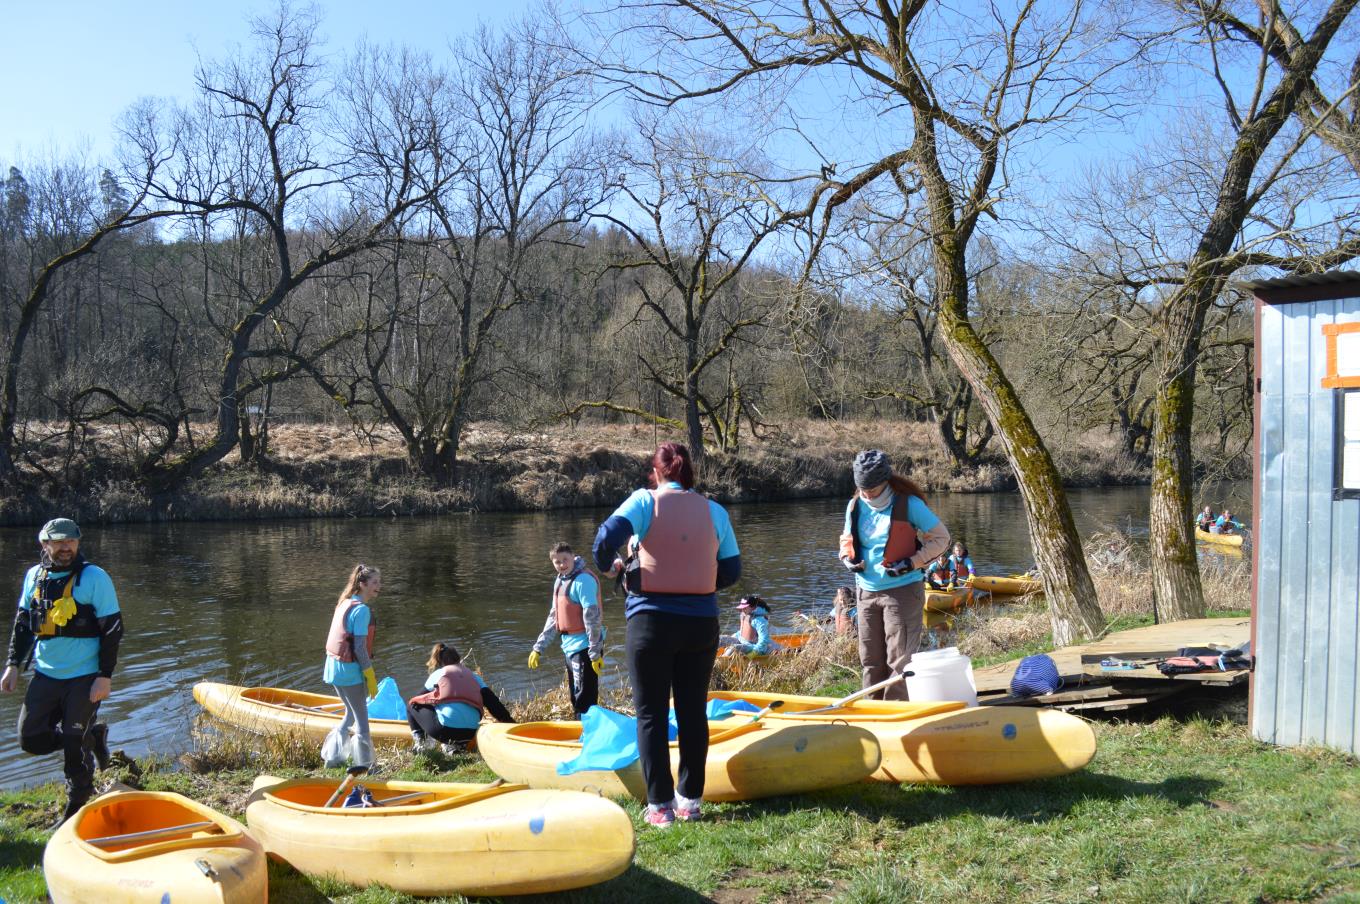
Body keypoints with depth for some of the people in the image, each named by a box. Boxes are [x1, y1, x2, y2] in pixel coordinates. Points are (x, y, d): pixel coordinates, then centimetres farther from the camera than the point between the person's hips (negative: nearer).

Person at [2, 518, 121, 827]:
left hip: (84, 678, -5)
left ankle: (76, 810, 17)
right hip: (46, 675, 6)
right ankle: (92, 736, 28)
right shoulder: (34, 576, 6)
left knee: (74, 746, -2)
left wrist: (105, 676, -14)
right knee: (32, 739, 4)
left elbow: (112, 629, -10)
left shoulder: (94, 577, -10)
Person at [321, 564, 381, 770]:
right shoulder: (362, 609, -17)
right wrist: (371, 677, -15)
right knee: (361, 718, 3)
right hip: (350, 670, -9)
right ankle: (364, 764, 10)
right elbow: (360, 647, -20)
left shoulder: (344, 603, 11)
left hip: (334, 667, 9)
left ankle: (333, 757, 28)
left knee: (351, 714, 22)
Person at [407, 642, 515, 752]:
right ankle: (456, 746, 11)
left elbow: (420, 700, 24)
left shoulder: (438, 674, 15)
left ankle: (422, 742, 5)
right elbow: (492, 701, 11)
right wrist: (510, 722, 10)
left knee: (412, 705, 20)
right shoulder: (473, 675, 21)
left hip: (444, 729, -3)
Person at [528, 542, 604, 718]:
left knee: (584, 700, -7)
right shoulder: (559, 580, 12)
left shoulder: (583, 579, -16)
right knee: (576, 699, 16)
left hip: (585, 646, -9)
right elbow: (554, 617, 20)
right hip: (570, 647, 9)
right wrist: (539, 647, 17)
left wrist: (595, 652, -22)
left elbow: (592, 617, -20)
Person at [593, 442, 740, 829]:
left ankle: (660, 805, 7)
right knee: (693, 710, 13)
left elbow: (608, 536, -19)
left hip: (652, 621, -3)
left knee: (651, 713, 6)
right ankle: (690, 800, 19)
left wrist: (610, 565, 1)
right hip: (701, 621, 3)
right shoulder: (715, 511, 4)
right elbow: (731, 571, 5)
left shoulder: (646, 501, -5)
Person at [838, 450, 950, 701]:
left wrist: (912, 563, -16)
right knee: (870, 659, 12)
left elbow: (941, 537, -4)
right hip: (867, 592, 6)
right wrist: (848, 558, -1)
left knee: (900, 659, -4)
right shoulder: (855, 506, 5)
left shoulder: (908, 504, -10)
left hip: (903, 590, -5)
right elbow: (847, 539, 21)